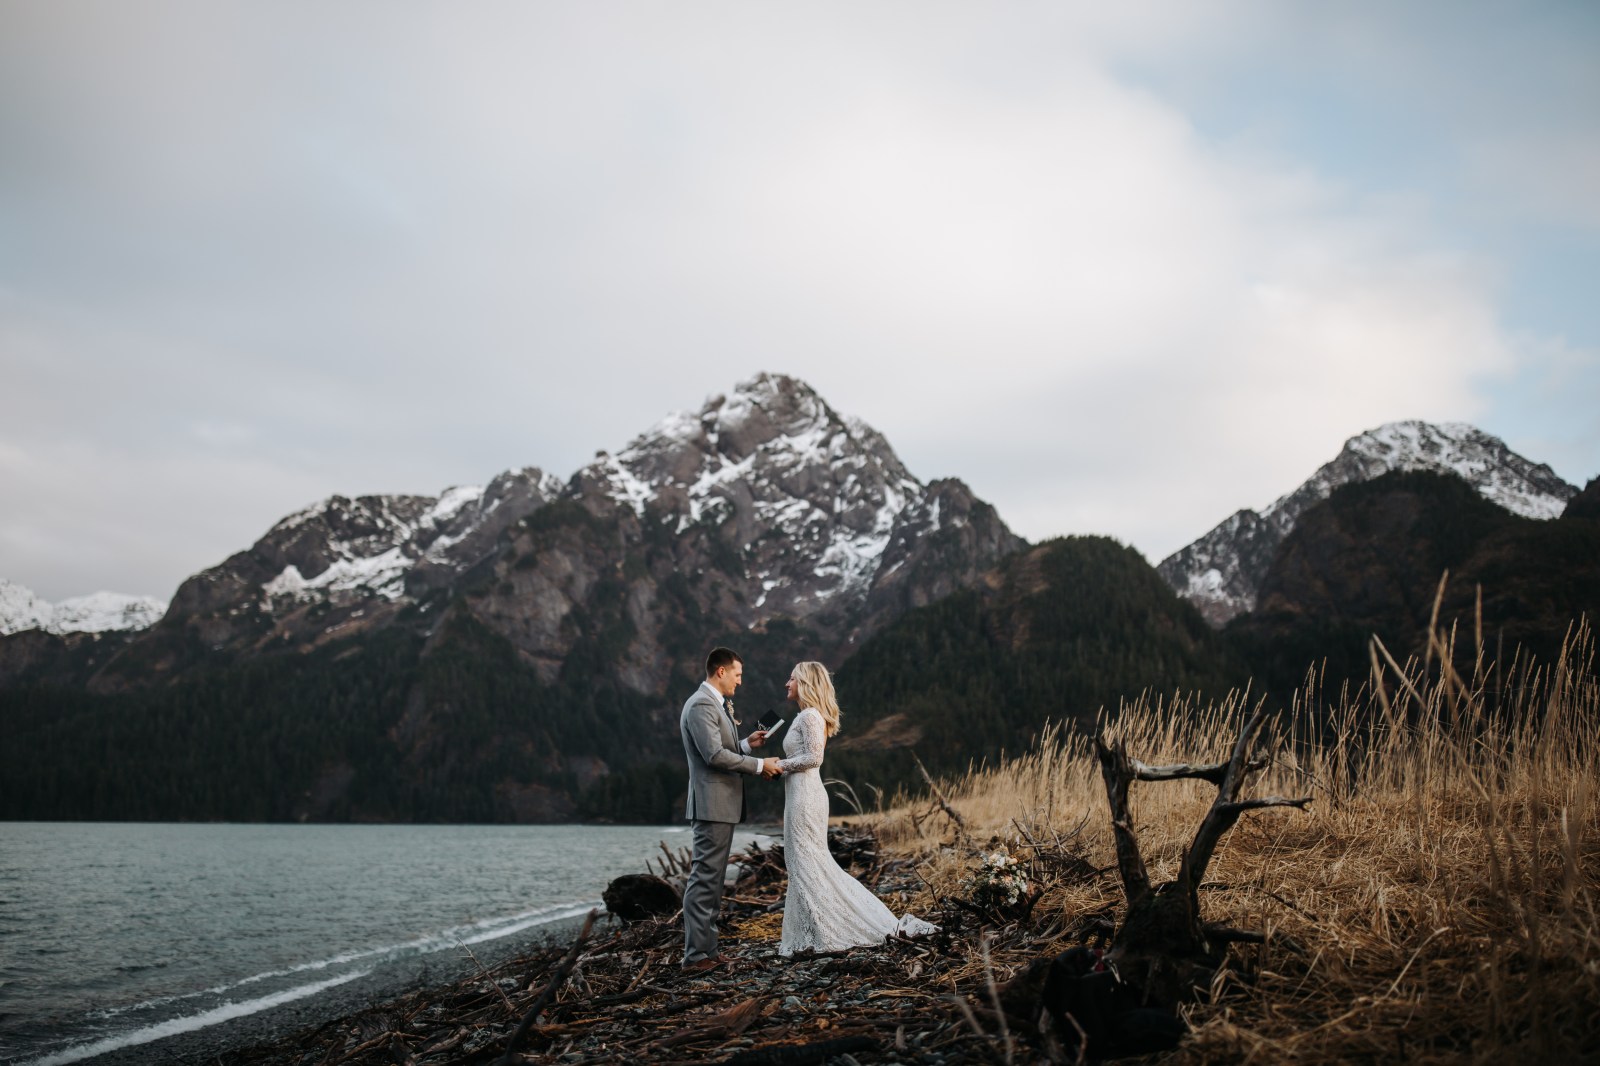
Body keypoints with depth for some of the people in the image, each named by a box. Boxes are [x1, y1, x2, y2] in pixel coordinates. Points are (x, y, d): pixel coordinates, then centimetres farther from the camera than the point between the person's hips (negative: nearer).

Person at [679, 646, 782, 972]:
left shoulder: (716, 704, 18)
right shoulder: (701, 705, -15)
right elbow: (714, 755, -23)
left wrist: (746, 743, 9)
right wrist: (760, 765, -17)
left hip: (723, 805, 11)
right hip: (712, 804, -11)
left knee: (713, 880, 13)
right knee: (704, 879, -8)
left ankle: (707, 948, 18)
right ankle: (695, 954, -6)